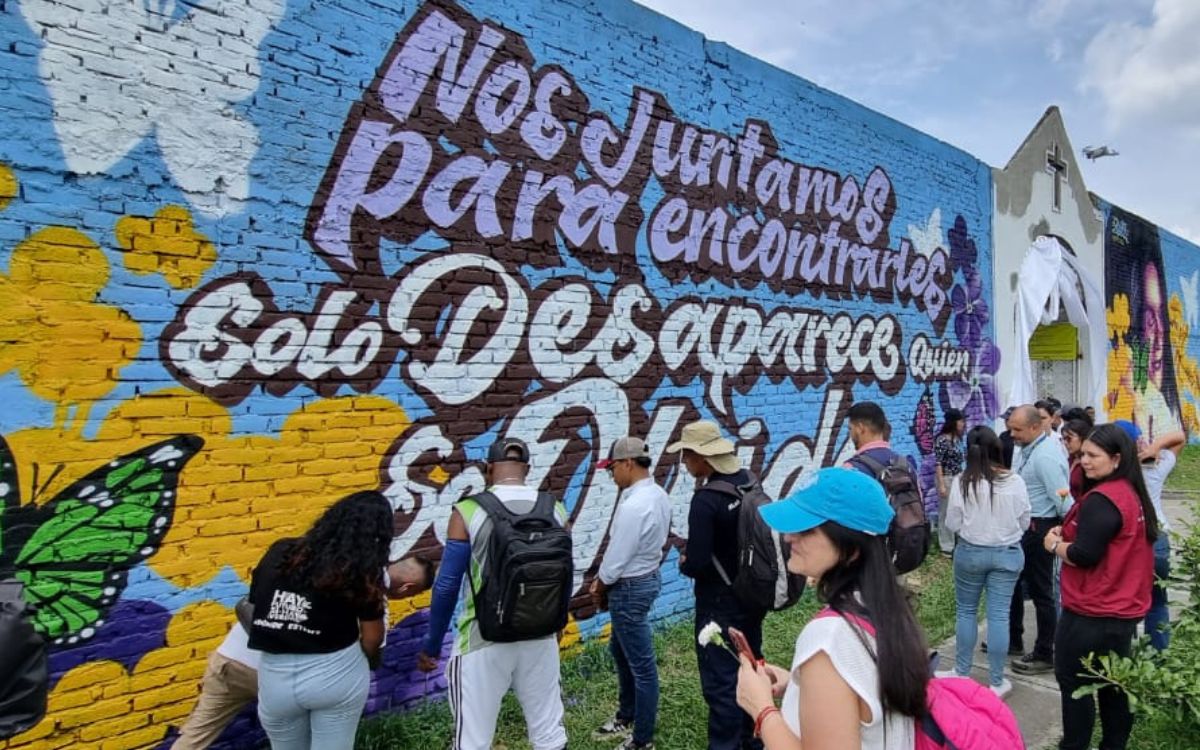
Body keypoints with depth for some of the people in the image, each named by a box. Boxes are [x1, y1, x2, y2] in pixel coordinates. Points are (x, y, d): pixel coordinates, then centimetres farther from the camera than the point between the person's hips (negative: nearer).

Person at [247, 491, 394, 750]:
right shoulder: (362, 571, -11)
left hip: (275, 676, 3)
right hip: (336, 674, -3)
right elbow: (372, 637, -3)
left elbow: (252, 606, 4)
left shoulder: (279, 553, -2)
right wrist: (369, 661, 18)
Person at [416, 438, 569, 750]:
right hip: (540, 638, 4)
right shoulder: (555, 510, -1)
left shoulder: (469, 512, -12)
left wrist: (431, 645, 4)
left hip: (483, 641, -3)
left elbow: (447, 586, -9)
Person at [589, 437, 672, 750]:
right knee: (620, 650, 26)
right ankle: (627, 717, 44)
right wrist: (602, 580, 8)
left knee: (641, 665, 6)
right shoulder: (658, 495, 2)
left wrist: (600, 589, -3)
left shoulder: (633, 505, -28)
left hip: (629, 587, -10)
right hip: (647, 576, 10)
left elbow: (617, 556, -22)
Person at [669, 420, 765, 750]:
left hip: (721, 604, -8)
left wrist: (683, 562, -3)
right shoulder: (749, 482, -2)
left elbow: (696, 564, -26)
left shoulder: (705, 499, -26)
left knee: (720, 682, 5)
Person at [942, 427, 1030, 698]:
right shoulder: (1015, 481, -9)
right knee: (999, 615, 7)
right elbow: (1024, 522, 1)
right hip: (1008, 554, 1)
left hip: (970, 552, -1)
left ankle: (962, 673, 24)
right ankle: (996, 681, 16)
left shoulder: (962, 482, -14)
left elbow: (953, 524, -7)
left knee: (966, 611, 14)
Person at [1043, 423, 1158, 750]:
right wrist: (1068, 535, 2)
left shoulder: (1101, 499, -22)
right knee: (1113, 683, 19)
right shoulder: (1134, 494, 8)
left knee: (1074, 682, 5)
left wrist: (1054, 544, -8)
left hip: (1091, 613, -9)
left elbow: (1083, 555, -26)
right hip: (1124, 609, 9)